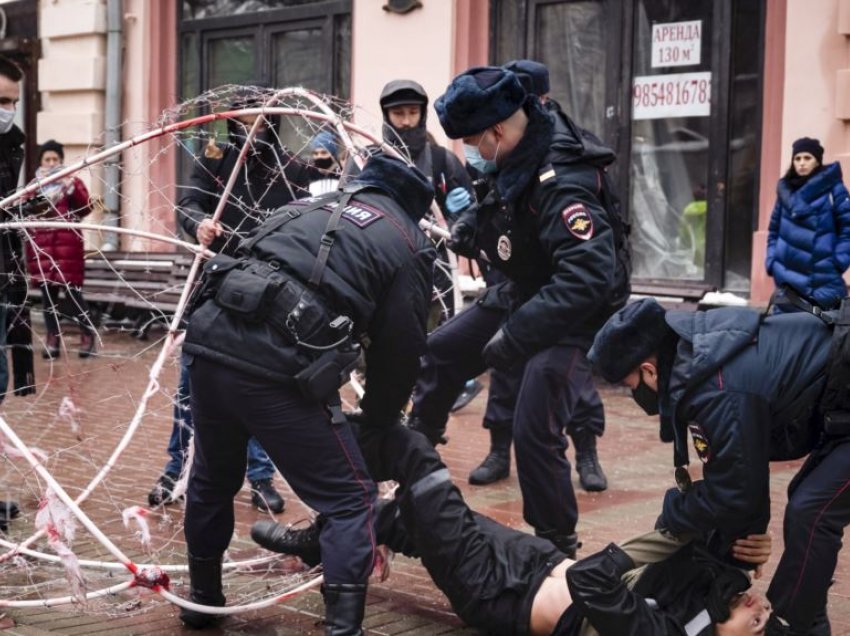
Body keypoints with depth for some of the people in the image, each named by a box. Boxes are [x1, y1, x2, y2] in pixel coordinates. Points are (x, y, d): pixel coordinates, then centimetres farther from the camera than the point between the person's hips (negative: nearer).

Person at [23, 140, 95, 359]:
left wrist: (71, 188, -18)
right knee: (48, 292, 3)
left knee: (73, 291, -6)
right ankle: (52, 339, 8)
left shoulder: (73, 182, 7)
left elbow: (86, 208, -6)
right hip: (42, 245, 3)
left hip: (67, 244, -3)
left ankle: (87, 335, 3)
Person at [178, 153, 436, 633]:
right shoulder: (409, 245, 13)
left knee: (214, 477, 29)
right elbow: (401, 350, 12)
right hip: (277, 367, -6)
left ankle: (203, 596, 47)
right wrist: (379, 421, 29)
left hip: (208, 337, 6)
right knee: (351, 500, 8)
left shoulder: (316, 205, 30)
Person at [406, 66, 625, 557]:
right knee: (438, 354, 13)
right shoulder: (517, 158, -6)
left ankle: (558, 549, 2)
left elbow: (588, 278, -40)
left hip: (574, 315, -9)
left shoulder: (560, 184, -33)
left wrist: (515, 335, -38)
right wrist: (463, 231, 1)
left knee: (534, 432, -17)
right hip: (523, 293, 9)